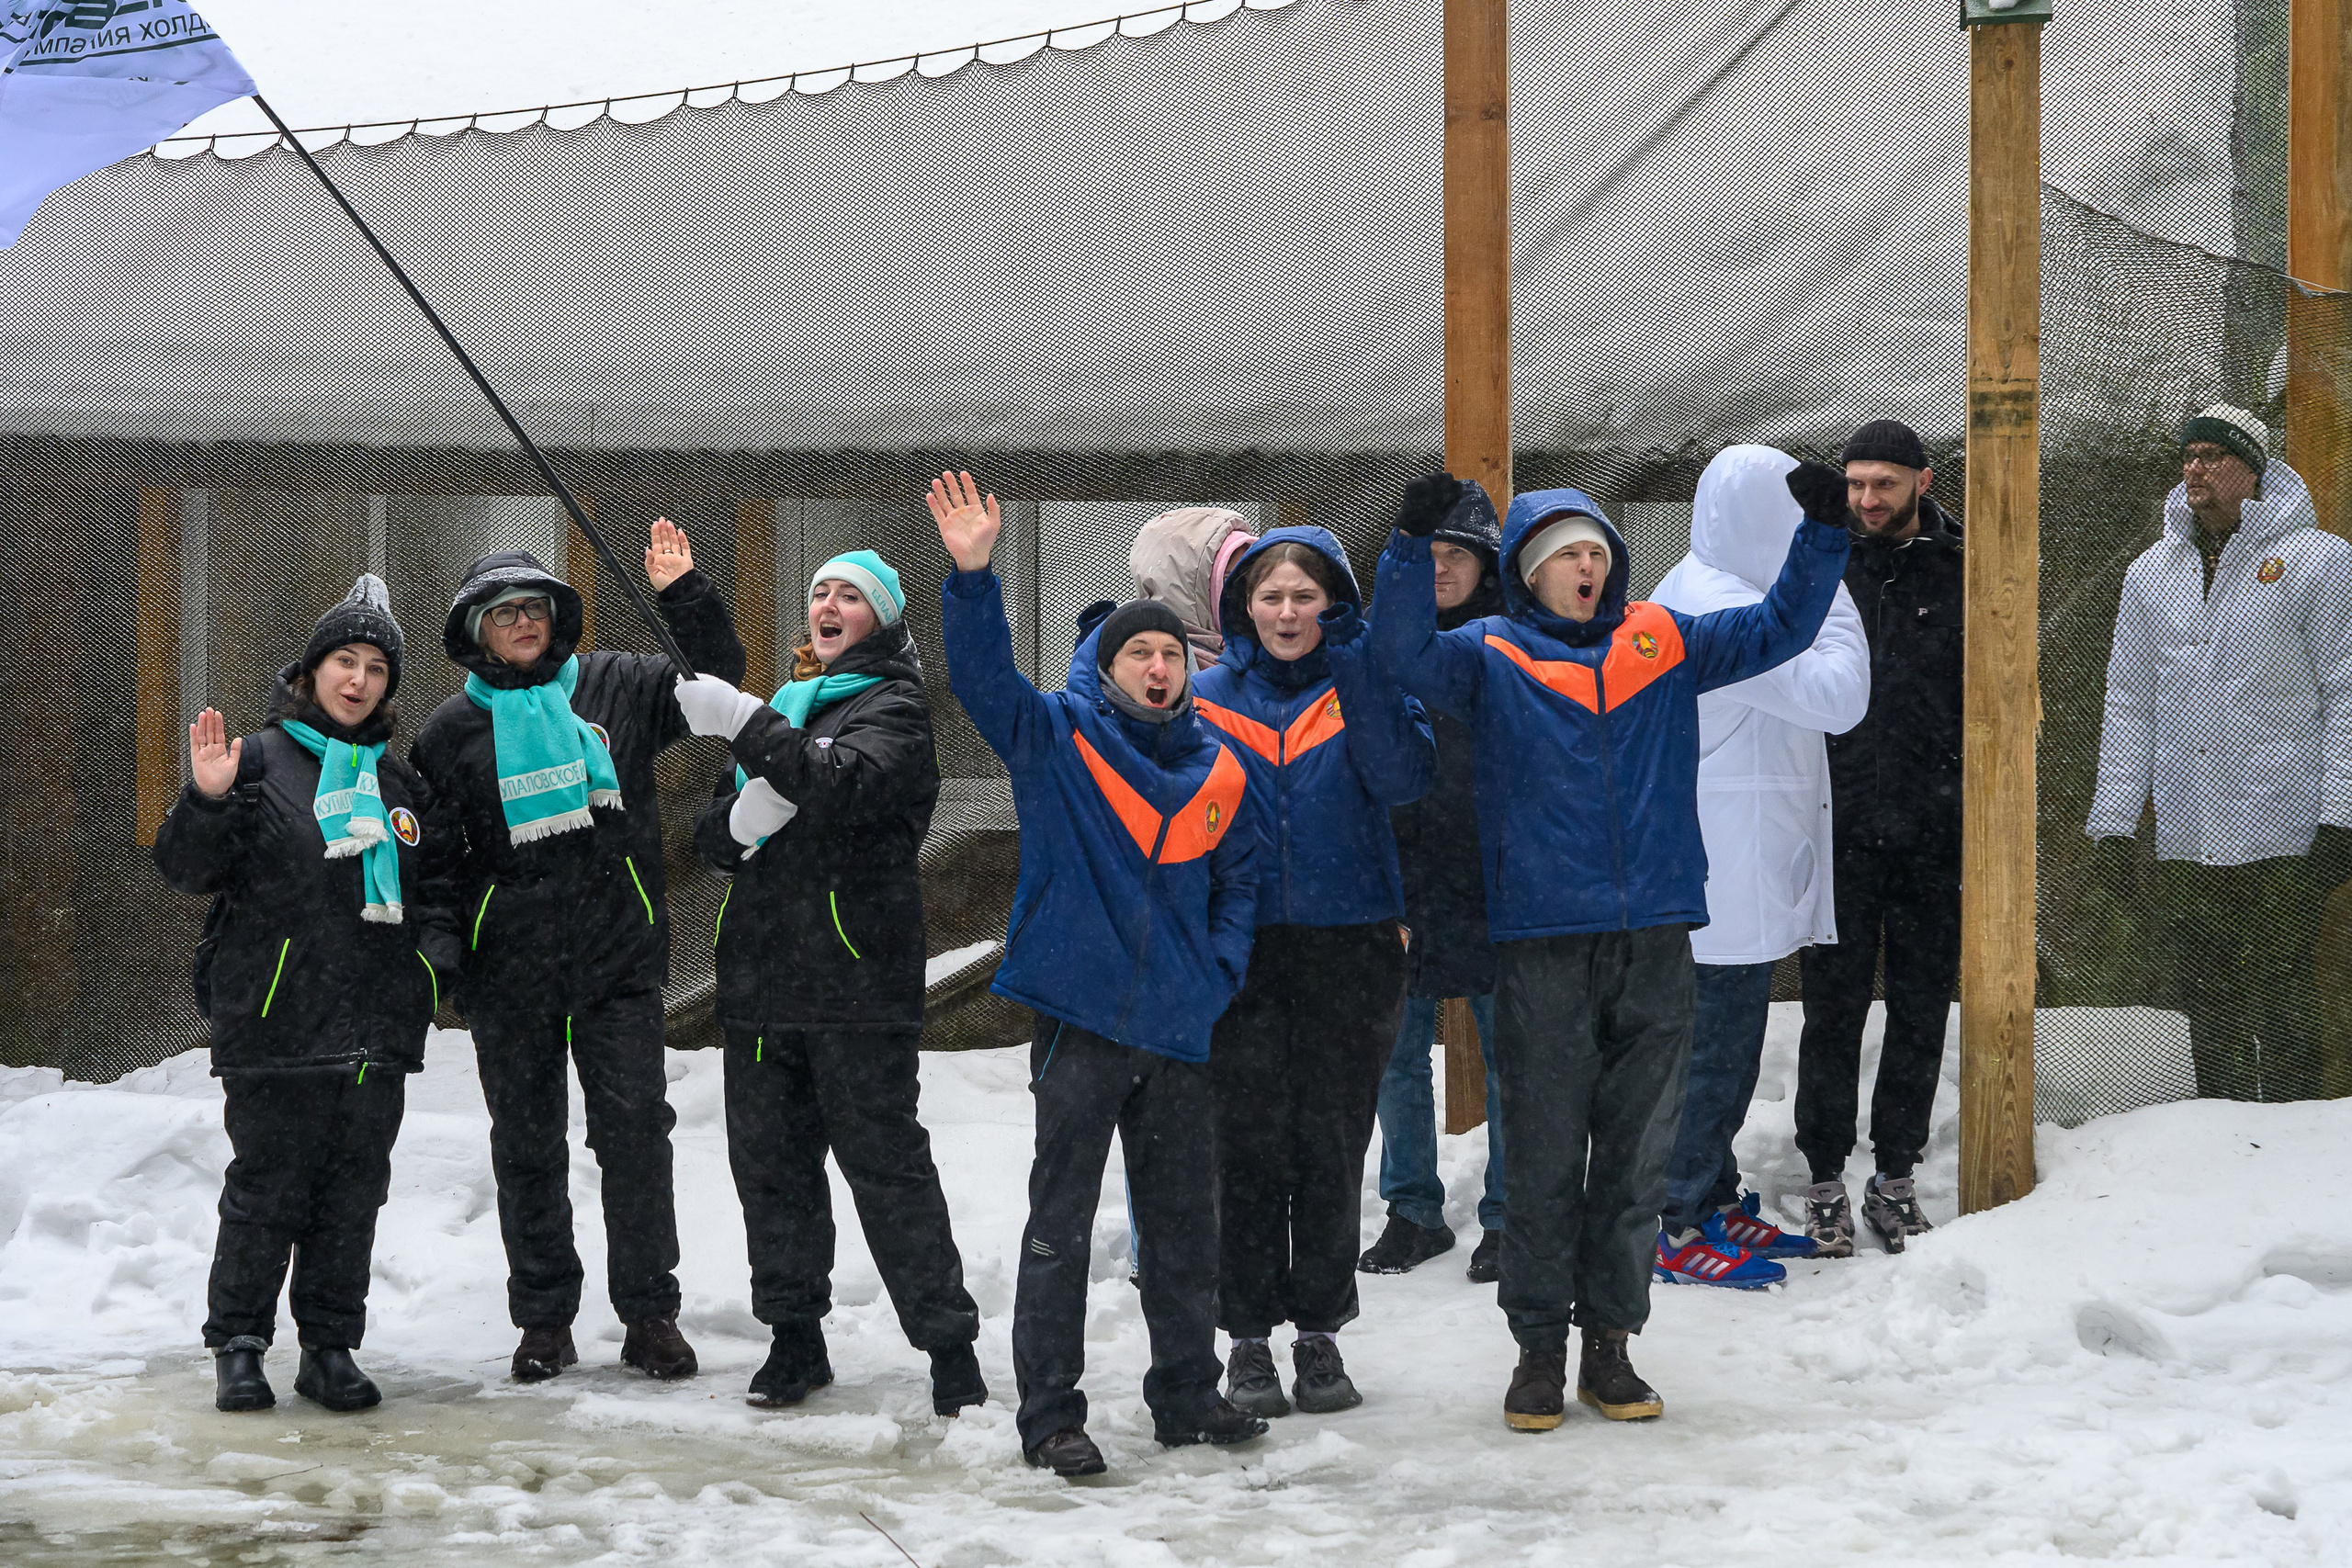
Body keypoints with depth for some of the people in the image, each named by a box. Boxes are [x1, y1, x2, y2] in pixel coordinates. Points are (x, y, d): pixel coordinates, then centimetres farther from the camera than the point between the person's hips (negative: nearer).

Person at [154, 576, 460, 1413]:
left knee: (354, 1193, 6)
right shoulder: (262, 761, 1)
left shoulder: (400, 784, 15)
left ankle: (330, 1347, 15)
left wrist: (437, 958, 6)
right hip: (275, 1019, -4)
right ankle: (238, 1347, 8)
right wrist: (206, 801, -21)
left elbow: (433, 884, 24)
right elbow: (189, 869, -3)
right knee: (266, 1188, -2)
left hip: (377, 1028, 5)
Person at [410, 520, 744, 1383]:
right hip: (508, 971, 1)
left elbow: (716, 683, 5)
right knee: (527, 1147, 6)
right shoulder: (453, 731, 5)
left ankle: (650, 1312, 6)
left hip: (620, 957, -1)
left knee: (635, 1131, -3)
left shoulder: (616, 686, 6)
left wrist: (683, 595, -8)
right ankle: (543, 1316, 16)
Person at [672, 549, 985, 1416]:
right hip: (762, 976, 7)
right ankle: (794, 1338, 18)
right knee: (770, 1159, 8)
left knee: (887, 1163, -7)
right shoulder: (785, 706, 20)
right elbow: (712, 837, 17)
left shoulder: (892, 708, 0)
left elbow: (845, 784, -22)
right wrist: (741, 819, -6)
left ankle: (949, 1346, -2)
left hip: (857, 981, -6)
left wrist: (743, 725, -27)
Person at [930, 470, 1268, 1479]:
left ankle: (1187, 1395, 25)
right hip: (1081, 1020, -4)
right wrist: (972, 576, -29)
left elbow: (1238, 877, 20)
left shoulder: (1219, 768, 11)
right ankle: (1049, 1415, 3)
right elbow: (984, 675, -14)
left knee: (1185, 1223, 12)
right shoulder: (1056, 738, 0)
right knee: (1060, 1223, -2)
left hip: (1179, 1029, 4)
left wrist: (1220, 970, 5)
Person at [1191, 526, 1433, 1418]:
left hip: (1349, 944, 0)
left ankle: (1319, 1331, 14)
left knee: (1332, 1145, 4)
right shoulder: (1208, 697, 7)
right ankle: (1248, 1338, 7)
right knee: (1250, 1144, -1)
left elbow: (1403, 778, -13)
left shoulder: (1366, 685, 5)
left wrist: (1356, 672, -16)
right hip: (1242, 947, 0)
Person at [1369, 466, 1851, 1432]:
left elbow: (1781, 628, 15)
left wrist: (1822, 533, 3)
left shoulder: (1664, 644, 13)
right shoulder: (1490, 656, 4)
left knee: (1637, 1151, 7)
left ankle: (1610, 1345, 17)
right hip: (1541, 943, -3)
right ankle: (1539, 1348, 10)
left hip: (1654, 939, 3)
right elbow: (1404, 654, -12)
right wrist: (1415, 544, -23)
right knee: (1544, 1154, 1)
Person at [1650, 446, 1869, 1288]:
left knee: (1725, 1039, 17)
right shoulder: (1722, 610, -21)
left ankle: (1715, 1201, 27)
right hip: (1730, 873, -11)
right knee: (1714, 1045, -5)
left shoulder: (1693, 590, 13)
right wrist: (1832, 594, -12)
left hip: (1736, 866, 11)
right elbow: (1835, 696, -21)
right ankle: (1675, 1230, 0)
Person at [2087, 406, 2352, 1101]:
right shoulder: (2151, 573, 14)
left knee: (2286, 1008, -3)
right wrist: (2114, 820, 9)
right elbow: (2130, 703, 16)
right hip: (2184, 838, 4)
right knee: (2209, 1010, 8)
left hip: (2283, 834, -4)